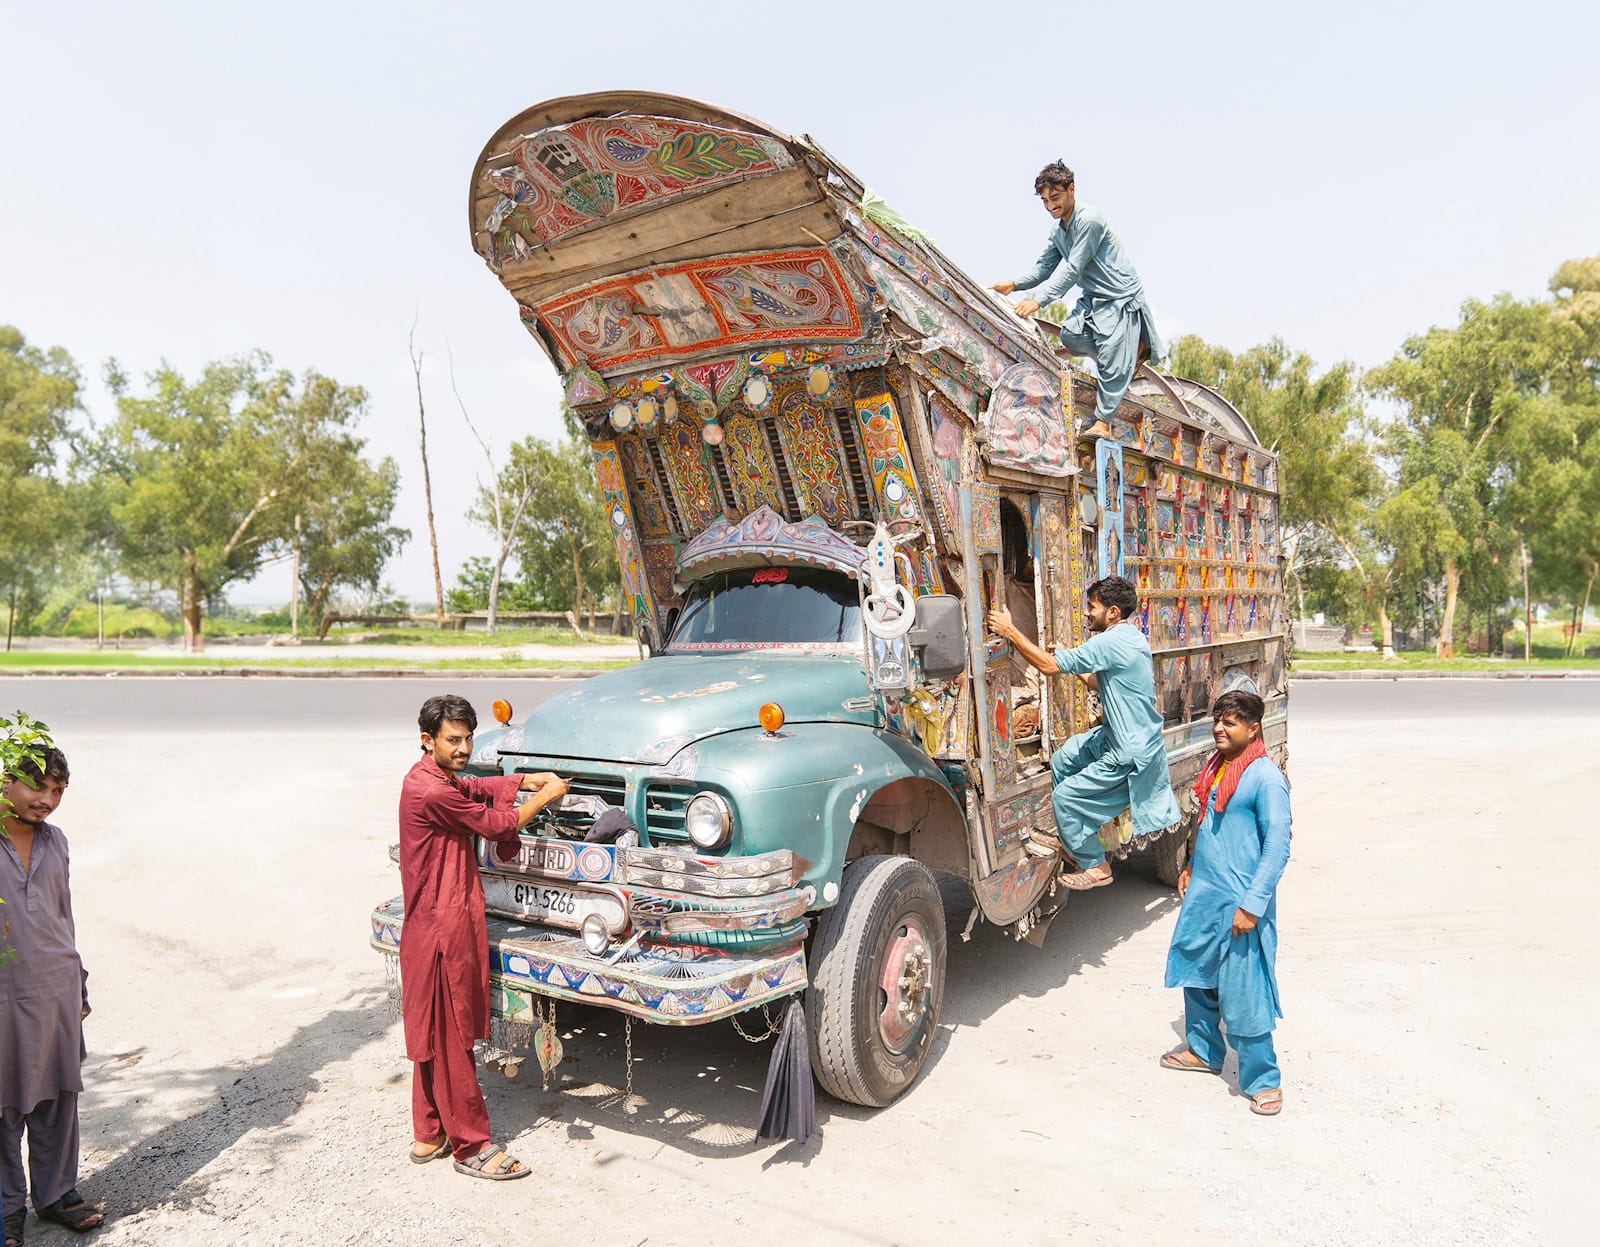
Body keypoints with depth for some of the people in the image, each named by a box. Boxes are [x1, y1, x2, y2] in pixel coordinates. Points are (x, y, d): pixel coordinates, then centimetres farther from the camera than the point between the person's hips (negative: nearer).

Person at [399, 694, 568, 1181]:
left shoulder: (436, 778, 8)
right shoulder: (431, 791, -22)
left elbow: (474, 787, 19)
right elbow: (496, 824, -17)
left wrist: (527, 780, 2)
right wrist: (545, 795, -4)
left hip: (451, 919, 10)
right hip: (442, 927, -10)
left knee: (436, 1035, 18)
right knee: (450, 1039, 1)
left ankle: (429, 1136, 30)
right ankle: (471, 1146, 12)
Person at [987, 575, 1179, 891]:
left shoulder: (1111, 643, -24)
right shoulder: (1131, 638, 8)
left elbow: (1049, 665, -25)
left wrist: (1010, 631, -20)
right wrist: (1076, 668, 9)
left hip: (1129, 755, -10)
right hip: (1118, 736, 10)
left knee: (1065, 797, -3)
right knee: (1061, 761, 17)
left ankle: (1095, 867, 13)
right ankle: (1069, 838, 28)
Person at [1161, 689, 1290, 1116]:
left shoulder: (1265, 778, -17)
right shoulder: (1216, 765, 8)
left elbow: (1277, 847, -19)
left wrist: (1252, 905, -21)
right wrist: (1193, 866, 21)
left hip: (1239, 904, -8)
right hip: (1203, 895, 9)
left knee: (1243, 993, -1)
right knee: (1196, 972, 20)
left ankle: (1262, 1079, 15)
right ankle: (1203, 1051, 38)